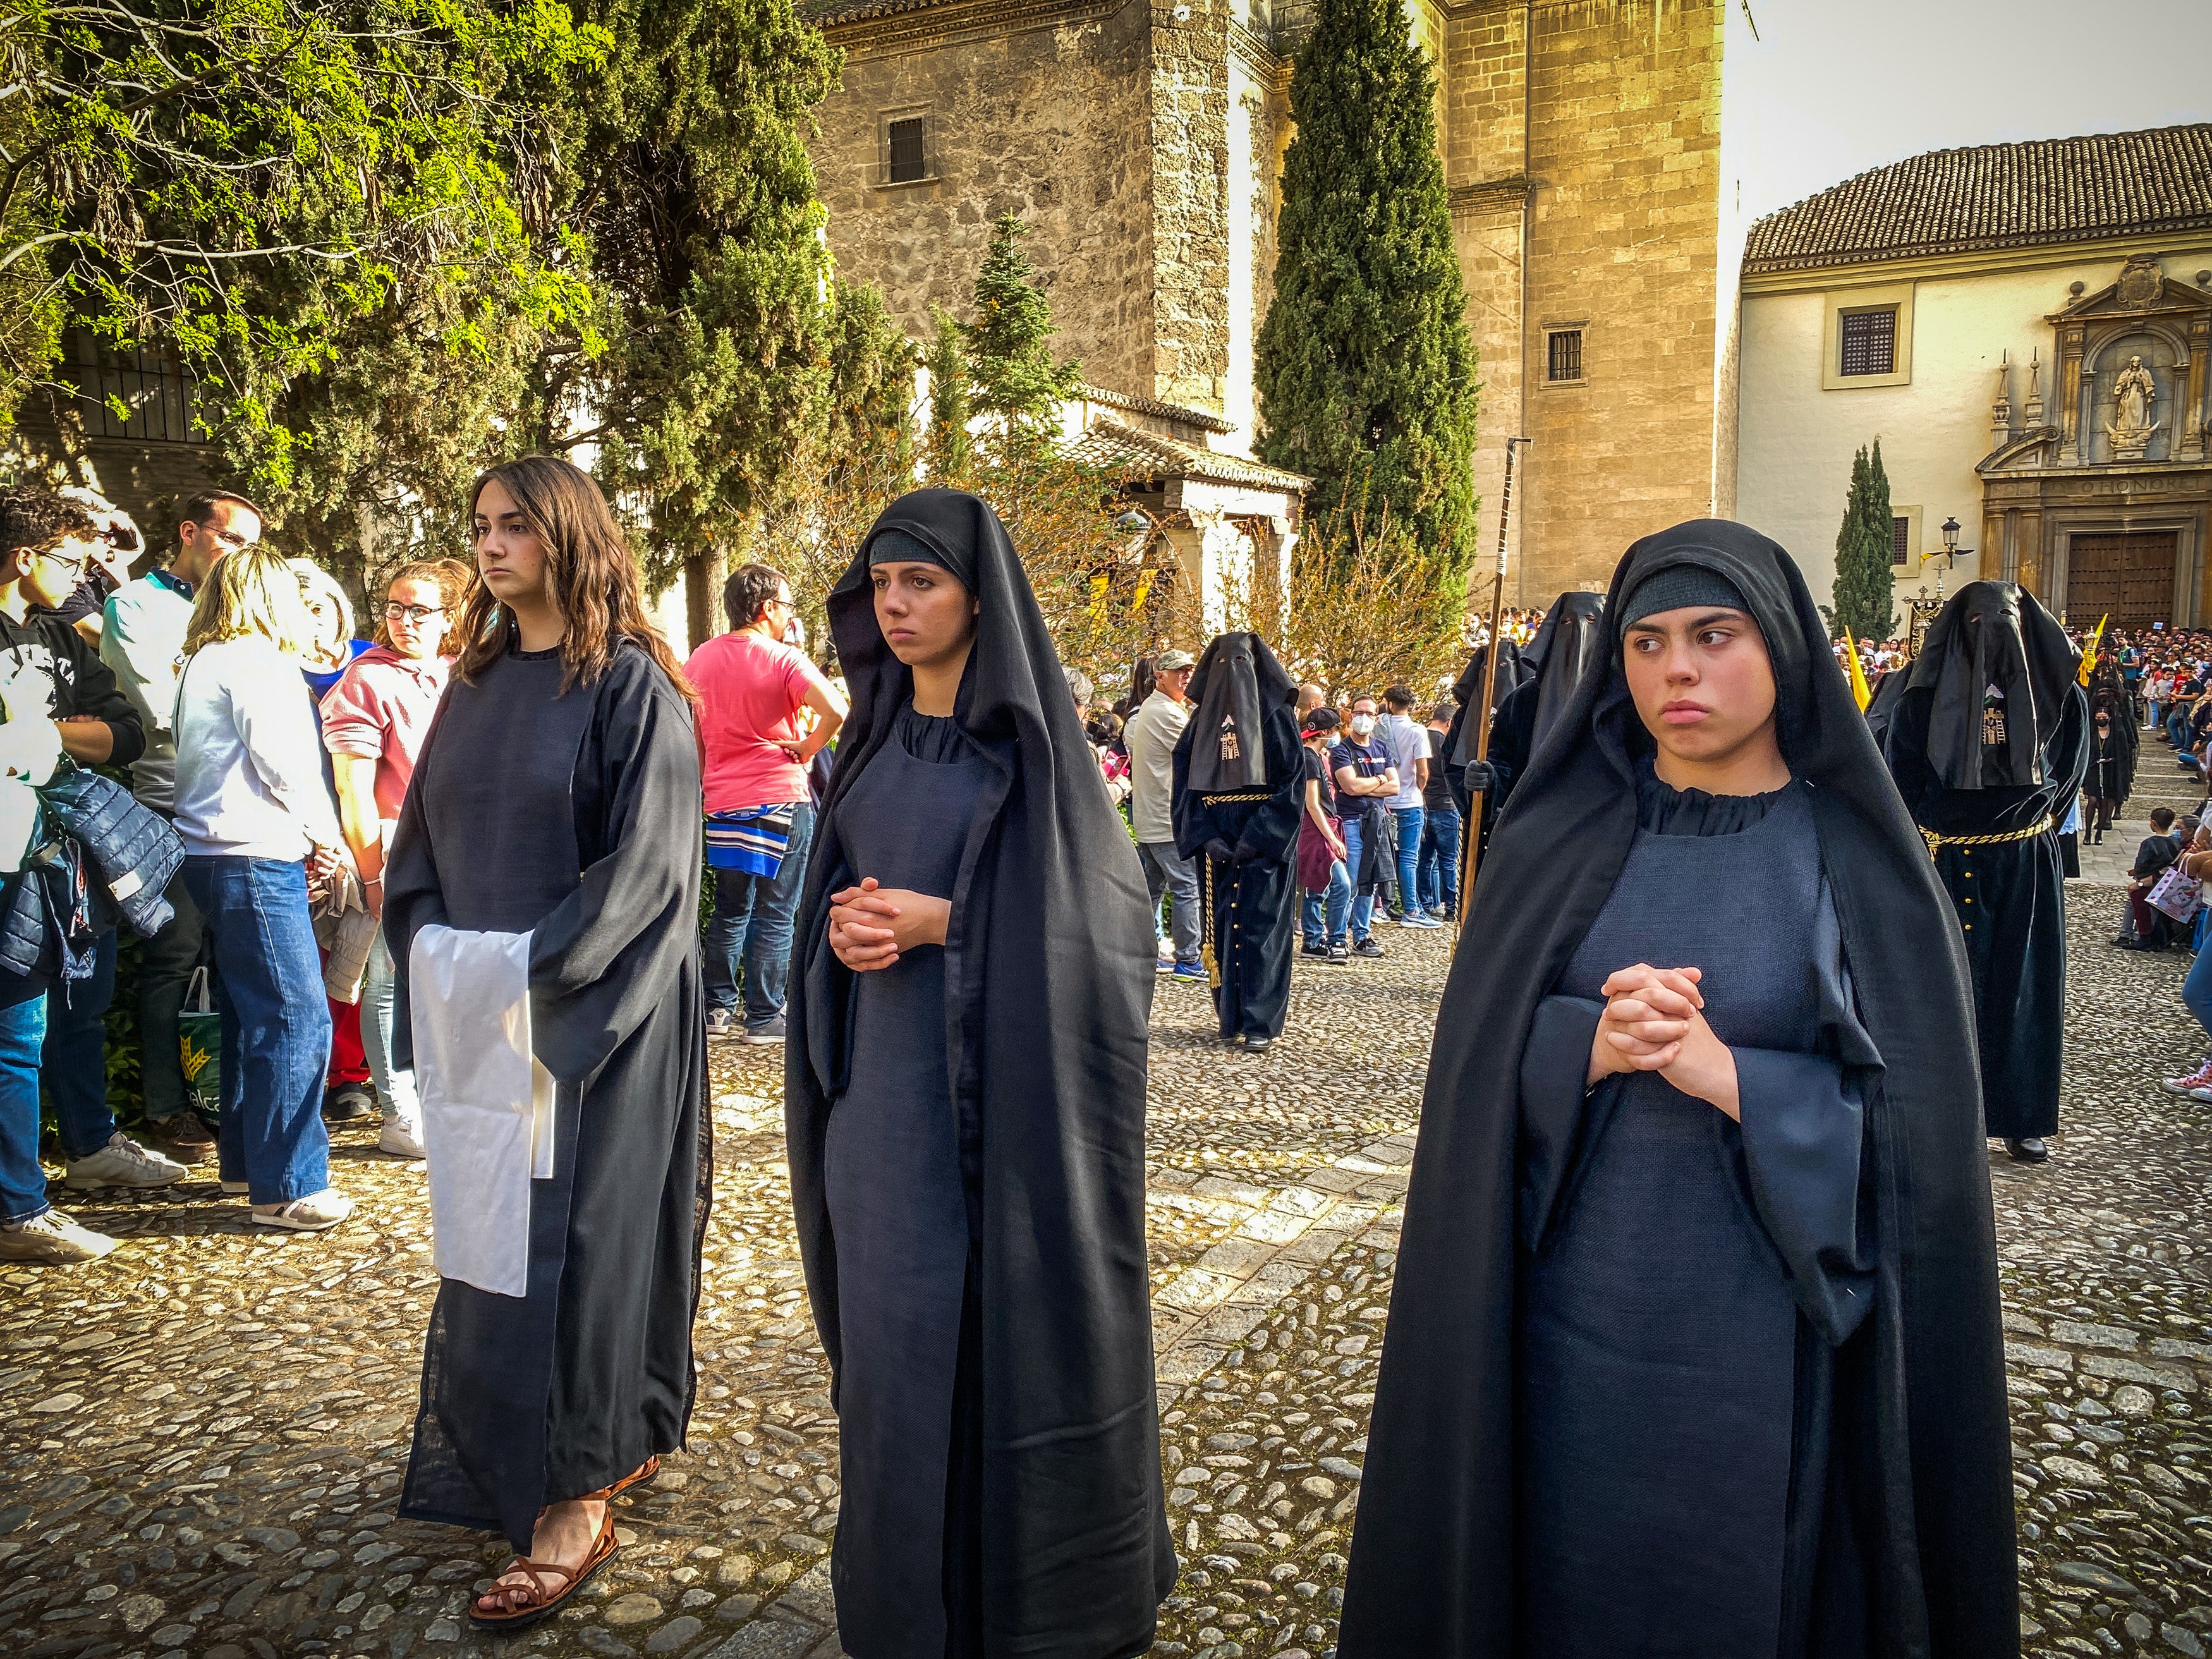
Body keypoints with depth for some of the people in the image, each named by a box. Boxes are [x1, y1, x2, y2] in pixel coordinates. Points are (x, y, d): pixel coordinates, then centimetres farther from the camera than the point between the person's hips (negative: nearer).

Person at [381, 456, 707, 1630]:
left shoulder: (630, 682, -9)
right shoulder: (477, 680, 12)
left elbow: (647, 860, -14)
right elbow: (422, 836, 14)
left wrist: (531, 968, -18)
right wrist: (435, 952, -1)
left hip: (595, 1014, -7)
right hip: (479, 1017, 7)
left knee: (573, 1238, -3)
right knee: (486, 1234, 12)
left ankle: (577, 1500, 9)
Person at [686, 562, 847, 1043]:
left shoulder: (701, 658, 8)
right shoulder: (784, 659, -11)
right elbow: (835, 710, -25)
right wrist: (809, 747, -9)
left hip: (721, 803, 6)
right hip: (780, 800, -6)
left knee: (729, 911, 17)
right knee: (774, 916, 2)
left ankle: (717, 1009, 21)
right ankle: (763, 1017, 7)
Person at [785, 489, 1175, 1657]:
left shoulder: (1030, 741, -7)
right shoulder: (876, 738, 10)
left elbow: (1093, 913, -11)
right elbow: (834, 890, 16)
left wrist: (940, 921, -18)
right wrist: (845, 927, -7)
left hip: (994, 1093, -5)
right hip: (882, 1090, 6)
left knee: (998, 1331, 2)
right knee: (895, 1331, 12)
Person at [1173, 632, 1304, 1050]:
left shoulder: (1276, 714, 0)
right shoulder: (1202, 720, 10)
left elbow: (1293, 780, -7)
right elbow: (1184, 783, 6)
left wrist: (1258, 837, -16)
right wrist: (1205, 837, -8)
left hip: (1264, 845, -3)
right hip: (1215, 845, 4)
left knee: (1260, 931, -6)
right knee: (1221, 930, 4)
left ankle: (1260, 1023, -2)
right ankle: (1230, 1017, 13)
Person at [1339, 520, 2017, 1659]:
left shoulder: (1855, 858, -5)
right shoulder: (1561, 838, 0)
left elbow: (1911, 1123, -8)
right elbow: (1478, 1064, -2)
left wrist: (1721, 1071, -21)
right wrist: (1587, 1047, -21)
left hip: (1762, 1340, -1)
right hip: (1567, 1314, 2)